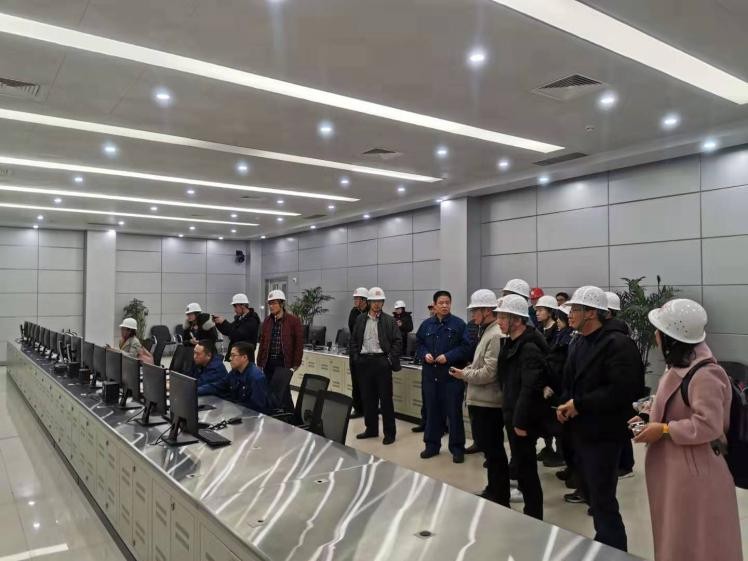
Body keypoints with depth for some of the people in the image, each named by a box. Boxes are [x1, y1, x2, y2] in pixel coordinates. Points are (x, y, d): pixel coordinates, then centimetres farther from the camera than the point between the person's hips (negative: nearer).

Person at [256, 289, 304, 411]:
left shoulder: (293, 321, -6)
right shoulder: (267, 321, 10)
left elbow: (299, 344, -6)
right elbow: (262, 343, 13)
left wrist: (295, 364, -9)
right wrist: (259, 363, 9)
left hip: (284, 363, -5)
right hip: (268, 363, 5)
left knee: (284, 392, -2)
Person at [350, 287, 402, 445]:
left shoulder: (389, 320, 0)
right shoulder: (360, 319, 9)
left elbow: (397, 341, -2)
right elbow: (353, 340, 12)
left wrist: (391, 359, -10)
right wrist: (355, 357, 2)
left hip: (381, 361, -3)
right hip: (364, 362, 4)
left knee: (385, 398, 1)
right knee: (367, 397, 11)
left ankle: (389, 432, 9)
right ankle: (371, 429, 24)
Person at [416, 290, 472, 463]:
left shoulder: (459, 324, -5)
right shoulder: (426, 325, 7)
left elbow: (466, 347, -9)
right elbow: (419, 345, 14)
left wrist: (448, 356, -18)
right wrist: (424, 355, -7)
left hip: (452, 375, -4)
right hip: (430, 374, 4)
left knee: (454, 412, 2)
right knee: (432, 410, 11)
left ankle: (457, 448, 14)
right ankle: (432, 445, 24)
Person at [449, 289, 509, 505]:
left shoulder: (496, 335, -19)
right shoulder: (488, 332, 13)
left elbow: (489, 372, -23)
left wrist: (464, 375, -11)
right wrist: (467, 370, 4)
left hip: (488, 403, -10)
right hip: (481, 400, 10)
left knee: (494, 450, 2)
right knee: (486, 446, 19)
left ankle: (500, 497, 16)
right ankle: (493, 490, 33)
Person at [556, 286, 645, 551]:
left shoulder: (618, 343, -17)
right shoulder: (579, 343, 12)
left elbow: (621, 390, -26)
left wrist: (579, 404, -21)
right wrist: (564, 404, 2)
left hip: (602, 435, -9)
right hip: (580, 431, 9)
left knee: (603, 502, -3)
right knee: (592, 495, 20)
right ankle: (602, 544, 38)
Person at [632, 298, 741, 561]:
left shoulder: (704, 375, -24)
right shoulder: (681, 367, 7)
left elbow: (708, 426, -28)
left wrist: (663, 430, -21)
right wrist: (650, 418, 4)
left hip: (695, 473, -9)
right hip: (675, 469, 9)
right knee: (677, 539, 22)